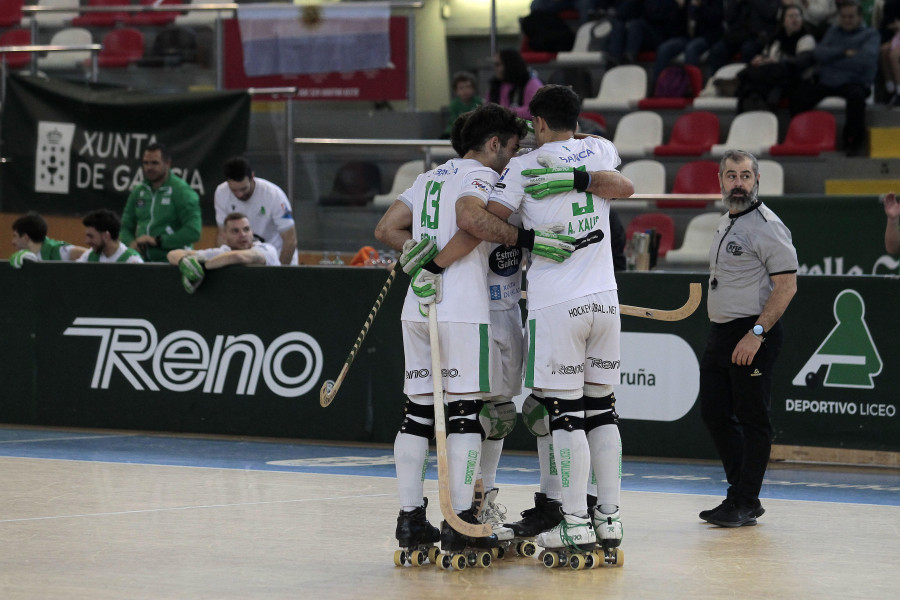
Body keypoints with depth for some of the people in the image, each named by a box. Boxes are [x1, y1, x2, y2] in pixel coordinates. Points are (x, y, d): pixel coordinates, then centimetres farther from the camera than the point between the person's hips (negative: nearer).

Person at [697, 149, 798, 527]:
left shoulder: (767, 226, -13)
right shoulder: (726, 223, 15)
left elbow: (787, 285, -18)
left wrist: (756, 333, -22)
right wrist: (722, 335, 19)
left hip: (754, 334, -9)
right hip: (720, 333, 9)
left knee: (752, 418, -4)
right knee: (714, 412, 10)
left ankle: (746, 504, 0)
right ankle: (739, 493, 19)